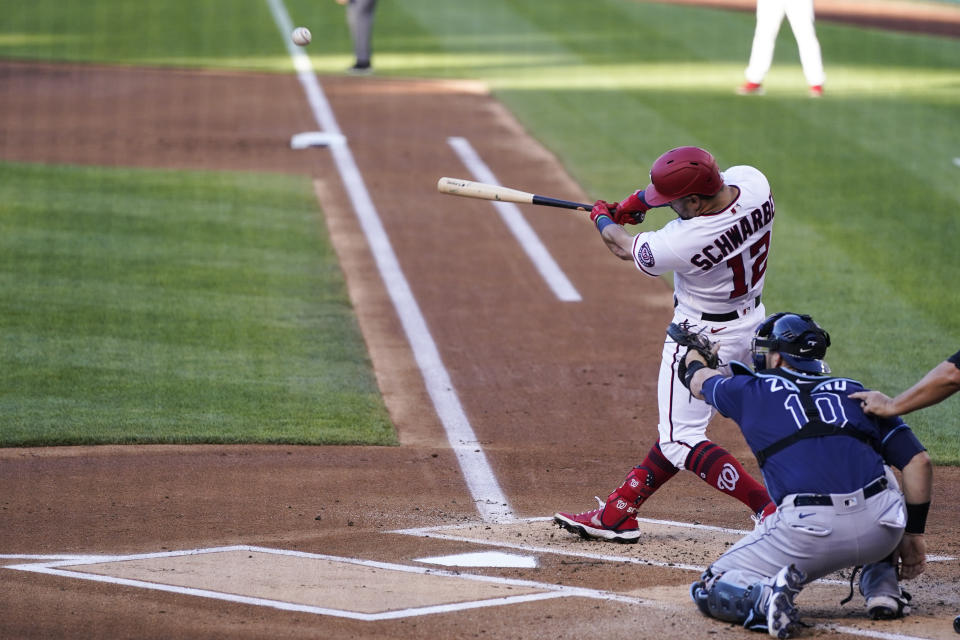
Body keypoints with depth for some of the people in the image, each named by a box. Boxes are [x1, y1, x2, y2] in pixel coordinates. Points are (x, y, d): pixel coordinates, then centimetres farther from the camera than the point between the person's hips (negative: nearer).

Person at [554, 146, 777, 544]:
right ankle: (618, 514, 28)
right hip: (751, 321, 9)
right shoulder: (752, 182, -16)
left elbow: (626, 249, -10)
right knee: (680, 425, 16)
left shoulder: (686, 241, -33)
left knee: (681, 440, 0)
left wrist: (603, 218, 11)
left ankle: (771, 509, -10)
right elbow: (704, 182, 8)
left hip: (704, 335, -9)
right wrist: (638, 201, 5)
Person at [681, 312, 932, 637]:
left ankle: (764, 598, -18)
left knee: (711, 590, 15)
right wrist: (913, 533, 20)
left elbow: (699, 380, 39)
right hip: (883, 529, 3)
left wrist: (693, 354, 62)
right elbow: (918, 461, 11)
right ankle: (882, 586, 22)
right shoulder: (856, 393, 19)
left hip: (811, 532, -3)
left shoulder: (752, 391, 16)